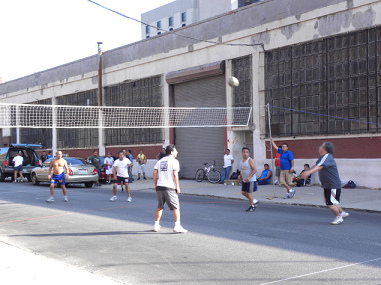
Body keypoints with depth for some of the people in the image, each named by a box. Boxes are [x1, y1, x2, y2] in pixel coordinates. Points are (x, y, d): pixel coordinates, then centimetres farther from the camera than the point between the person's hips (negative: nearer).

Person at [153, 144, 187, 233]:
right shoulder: (174, 161, -2)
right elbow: (175, 174, -12)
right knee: (176, 207, 1)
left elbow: (155, 173, 9)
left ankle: (156, 225, 21)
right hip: (169, 187, -6)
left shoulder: (160, 161, 15)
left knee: (160, 207, 18)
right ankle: (177, 226, -6)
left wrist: (155, 185, 15)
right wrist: (177, 187, -7)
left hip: (159, 186, 6)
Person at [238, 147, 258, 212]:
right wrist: (240, 177, 15)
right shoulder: (241, 160, 10)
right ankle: (254, 201, 27)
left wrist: (249, 177, -27)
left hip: (251, 180, -8)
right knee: (243, 192, 9)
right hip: (244, 180, 8)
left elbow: (254, 170, -20)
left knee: (249, 193, -4)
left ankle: (252, 206, 11)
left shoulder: (250, 160, -14)